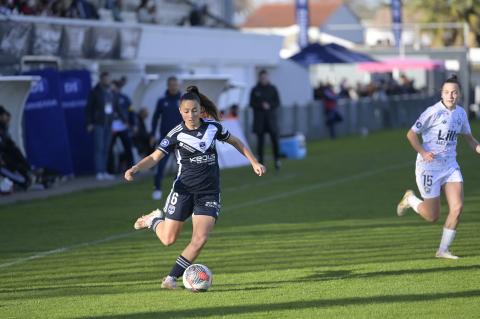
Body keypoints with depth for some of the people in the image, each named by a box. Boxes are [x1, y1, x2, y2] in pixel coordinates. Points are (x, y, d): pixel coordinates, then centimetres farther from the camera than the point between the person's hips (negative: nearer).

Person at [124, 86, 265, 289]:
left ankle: (172, 278, 3)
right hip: (184, 190, -2)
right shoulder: (176, 134, -9)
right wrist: (135, 169, -31)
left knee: (200, 239, -13)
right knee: (168, 240, 0)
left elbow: (235, 142, 17)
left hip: (209, 193, 2)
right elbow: (154, 157, -13)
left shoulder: (213, 127, 0)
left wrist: (254, 162, 14)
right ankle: (154, 220, 36)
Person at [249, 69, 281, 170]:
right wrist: (261, 105, -15)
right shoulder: (255, 90, 3)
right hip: (259, 118, 0)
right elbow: (252, 104, 1)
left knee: (275, 139, -8)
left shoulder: (272, 89, 5)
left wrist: (269, 105, -14)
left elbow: (277, 102, 4)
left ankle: (277, 159, 7)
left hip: (271, 117, 0)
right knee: (260, 141, 1)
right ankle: (261, 162, 7)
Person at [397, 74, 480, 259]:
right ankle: (410, 199, 32)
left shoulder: (461, 113, 5)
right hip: (429, 167, -6)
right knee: (432, 216, -1)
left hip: (450, 166, 6)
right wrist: (422, 152, -25)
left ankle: (443, 250, 4)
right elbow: (411, 134, -11)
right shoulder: (433, 112, -15)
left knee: (457, 207, -9)